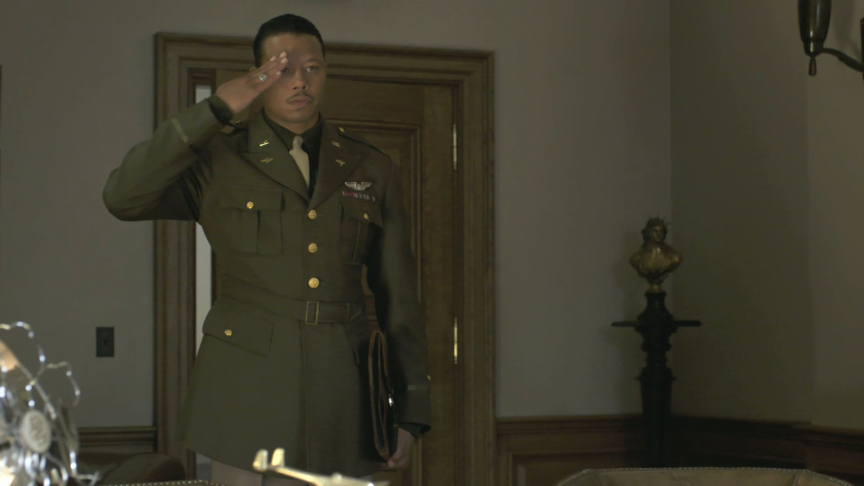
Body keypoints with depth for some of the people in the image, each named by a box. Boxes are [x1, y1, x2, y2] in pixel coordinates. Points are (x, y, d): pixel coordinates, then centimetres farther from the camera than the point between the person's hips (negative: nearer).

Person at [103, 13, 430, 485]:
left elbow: (398, 299, 12)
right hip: (247, 389, -2)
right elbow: (122, 197, -13)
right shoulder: (219, 162, 5)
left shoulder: (372, 171, 11)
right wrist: (215, 110, -14)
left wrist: (411, 411, 8)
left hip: (340, 399, 2)